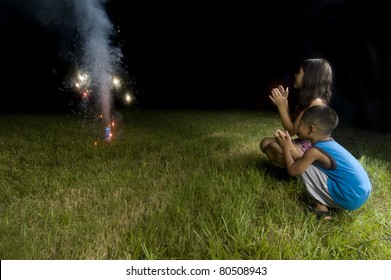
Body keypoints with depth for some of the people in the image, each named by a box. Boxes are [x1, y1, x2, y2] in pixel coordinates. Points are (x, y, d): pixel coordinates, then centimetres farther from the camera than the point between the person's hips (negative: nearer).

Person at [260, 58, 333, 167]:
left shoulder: (316, 102, -20)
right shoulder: (307, 99, 9)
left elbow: (291, 130, -18)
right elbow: (291, 123, 8)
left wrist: (281, 105, -16)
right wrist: (284, 102, 4)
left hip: (311, 148, -9)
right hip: (302, 143, 9)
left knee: (272, 148, -26)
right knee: (265, 142, 3)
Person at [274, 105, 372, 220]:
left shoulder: (314, 151, -19)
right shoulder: (329, 143, 7)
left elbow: (293, 170, -9)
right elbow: (301, 162, 15)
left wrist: (286, 147, -1)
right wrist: (290, 146, 13)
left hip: (351, 199, -9)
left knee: (306, 168, -11)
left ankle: (321, 208, 0)